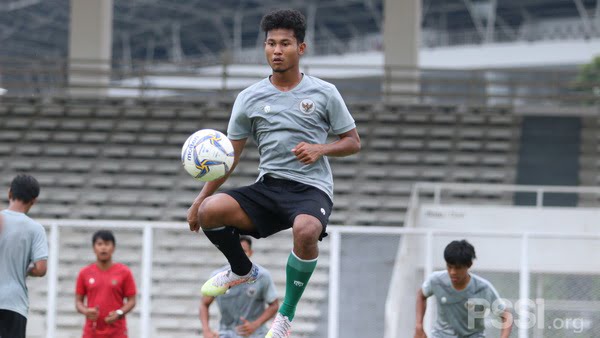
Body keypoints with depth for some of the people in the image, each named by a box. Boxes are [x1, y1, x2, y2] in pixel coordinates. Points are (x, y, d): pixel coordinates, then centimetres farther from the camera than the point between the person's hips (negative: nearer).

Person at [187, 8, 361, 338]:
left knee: (305, 230, -39)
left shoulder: (324, 93, 4)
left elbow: (353, 142, 9)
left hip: (312, 188, -3)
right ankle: (242, 271, 9)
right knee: (210, 211, -24)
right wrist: (201, 197, 4)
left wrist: (321, 149, -11)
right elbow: (230, 155, 13)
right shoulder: (249, 98, 9)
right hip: (268, 186, 3)